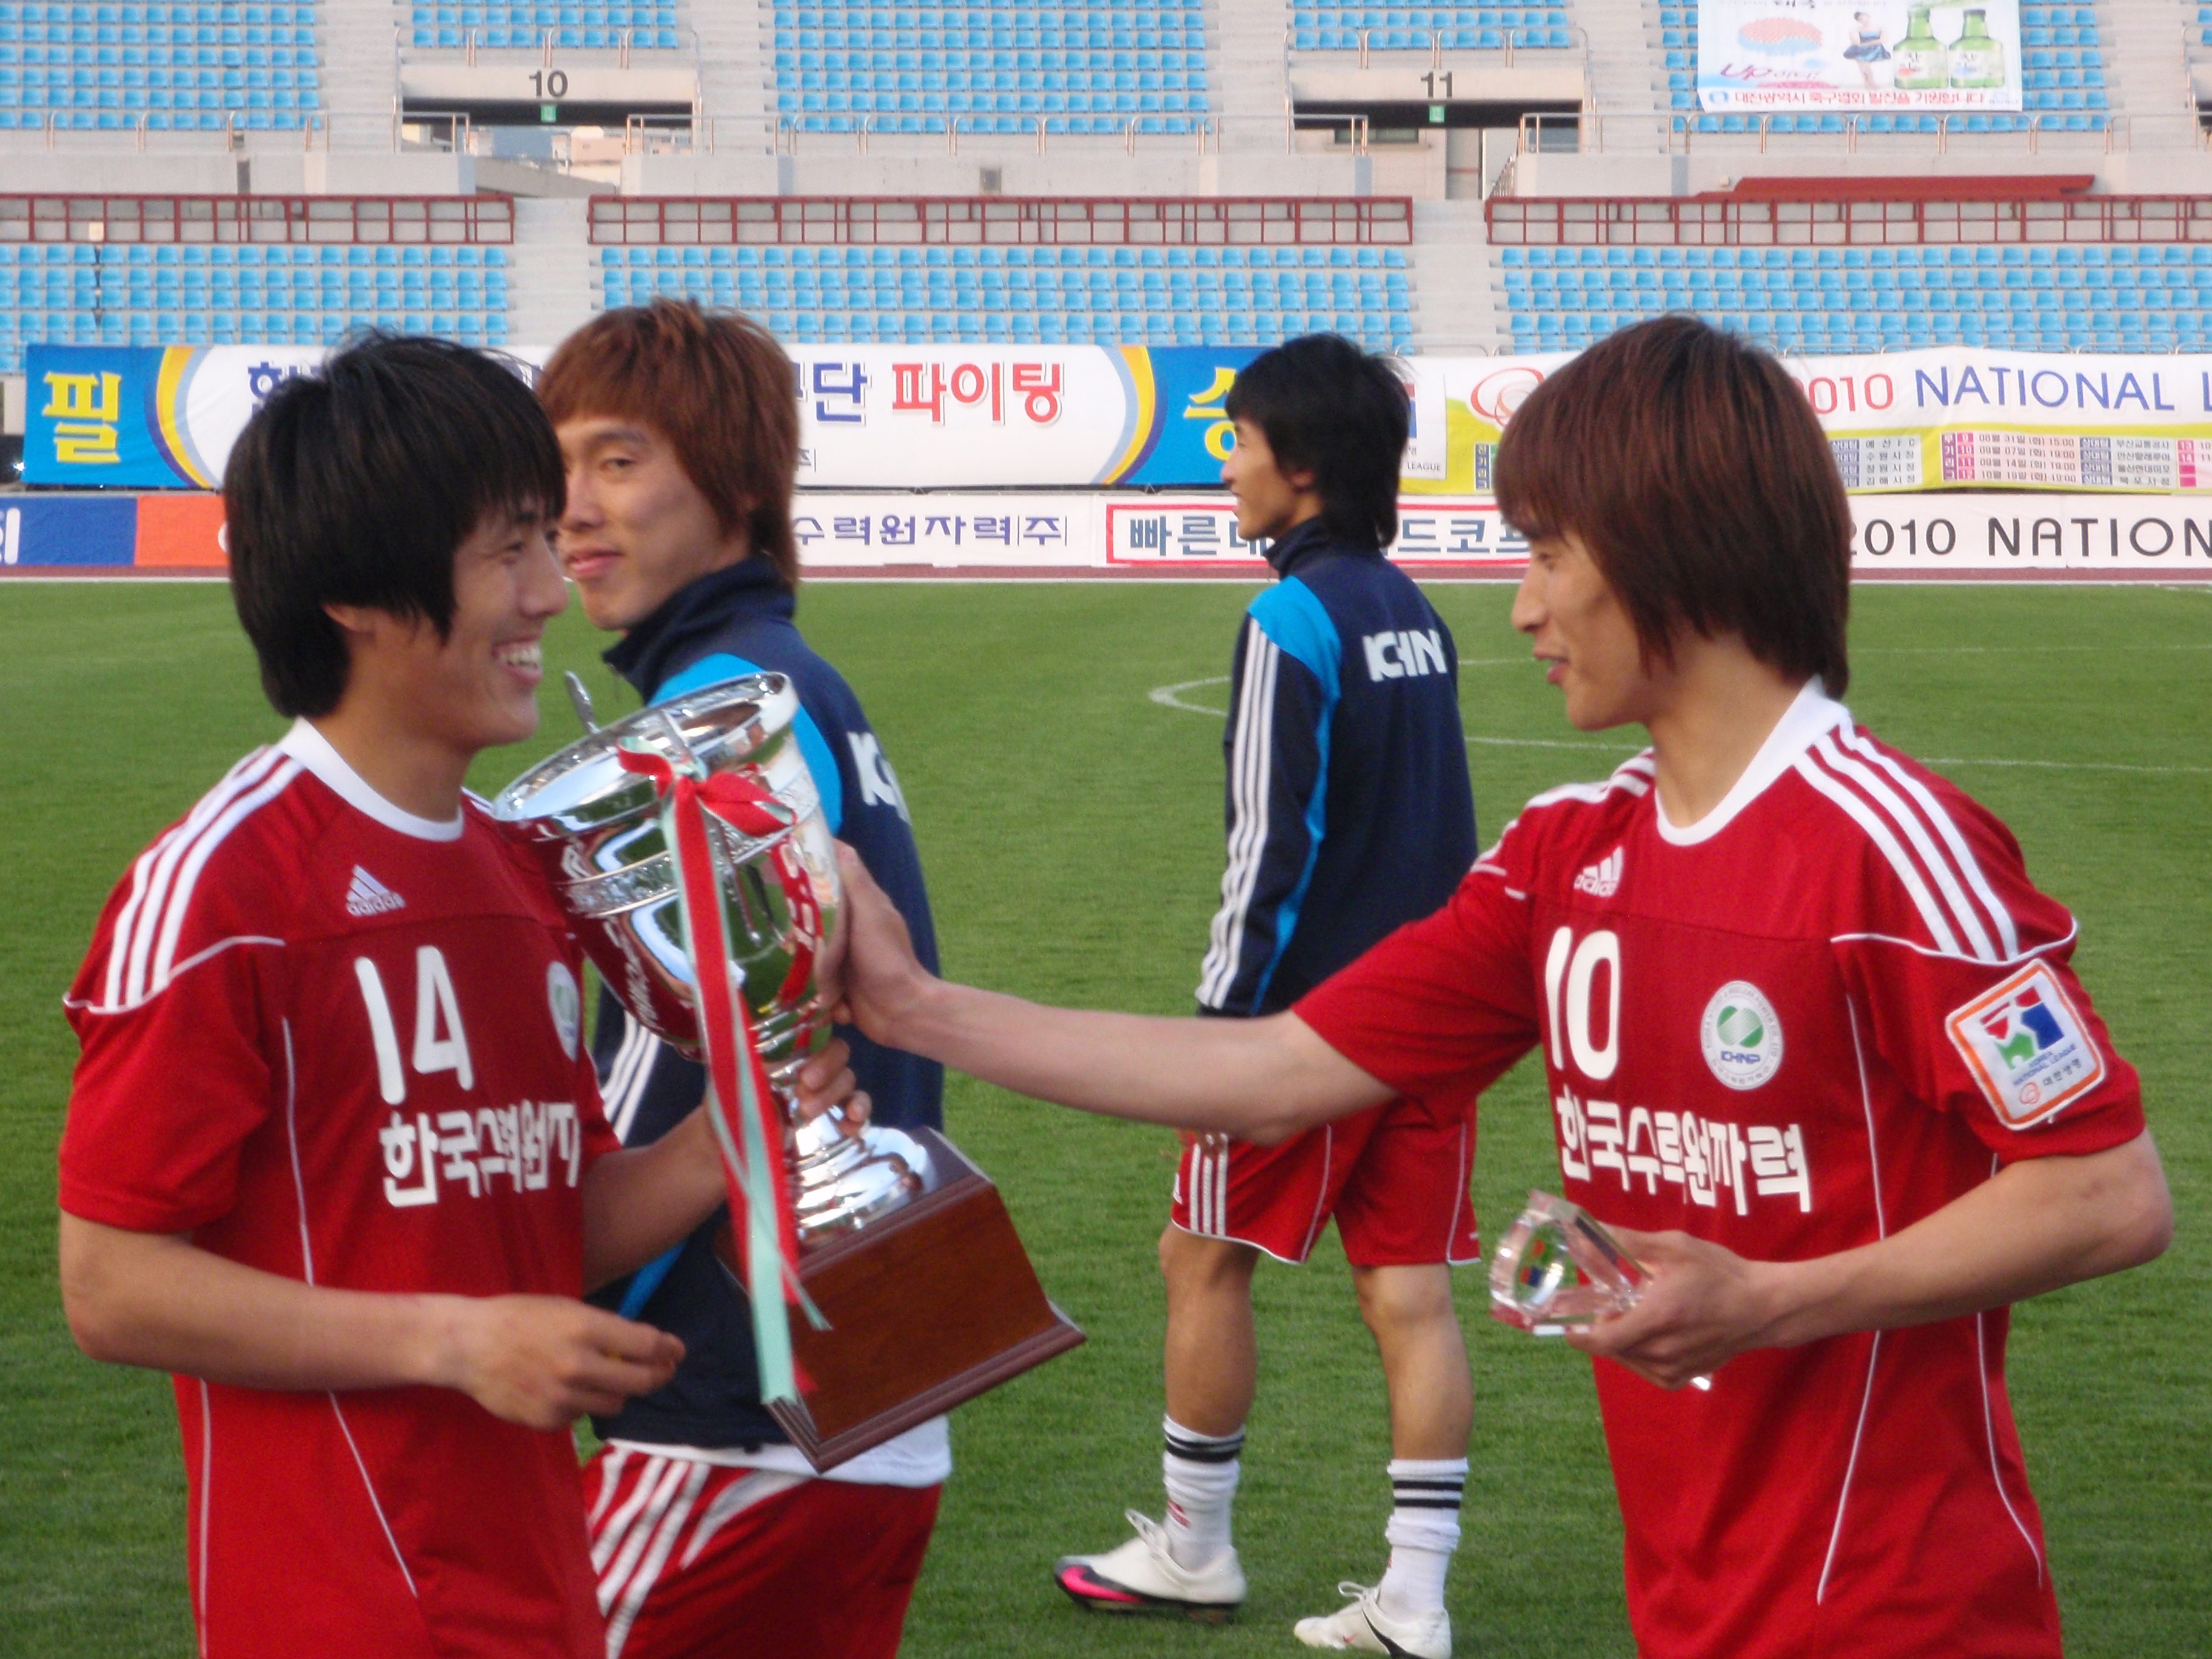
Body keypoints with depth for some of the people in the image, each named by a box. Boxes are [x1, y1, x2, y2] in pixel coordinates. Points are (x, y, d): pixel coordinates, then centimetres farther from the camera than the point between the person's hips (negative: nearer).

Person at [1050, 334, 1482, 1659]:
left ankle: (1194, 1551, 19)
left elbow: (1272, 848, -16)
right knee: (1411, 1291, 4)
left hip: (1313, 1005, -7)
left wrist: (1226, 1013, -12)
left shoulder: (1295, 620, -13)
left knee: (1207, 1260, 8)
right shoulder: (1413, 611, 11)